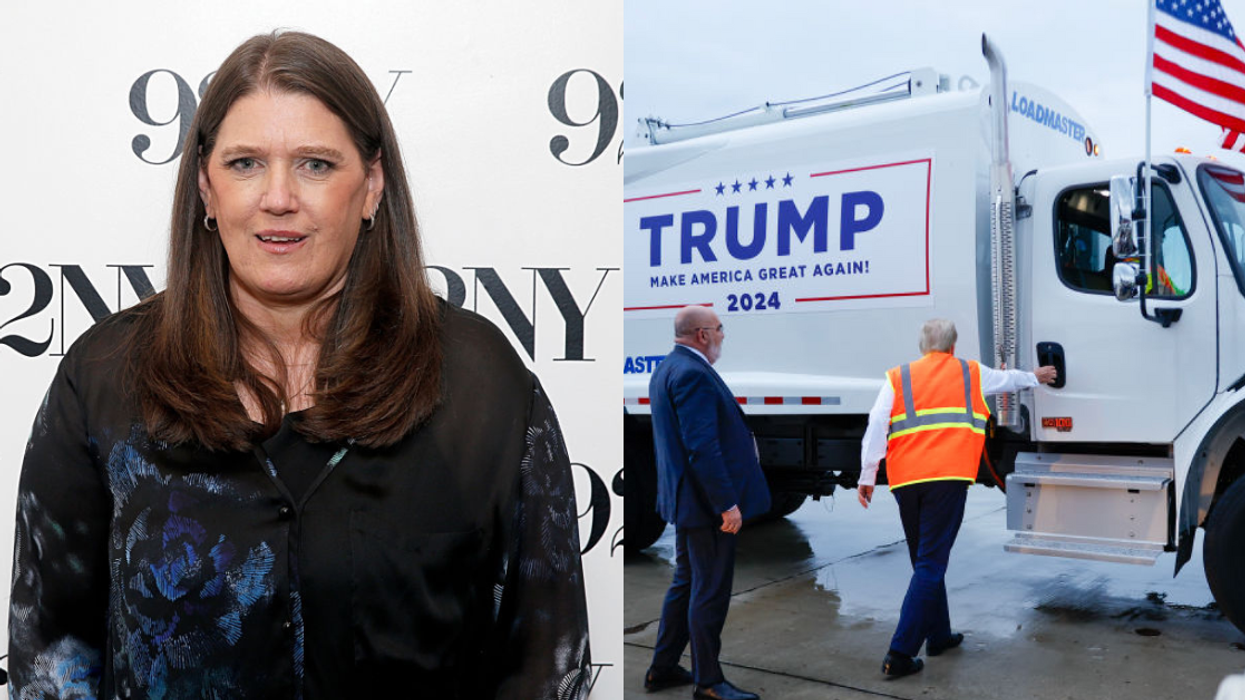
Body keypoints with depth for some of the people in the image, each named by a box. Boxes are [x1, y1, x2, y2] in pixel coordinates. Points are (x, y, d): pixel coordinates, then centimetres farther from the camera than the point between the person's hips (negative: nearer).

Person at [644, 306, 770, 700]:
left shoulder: (668, 369, 13)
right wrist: (727, 503, -23)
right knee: (711, 590, 0)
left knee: (687, 583, 19)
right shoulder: (693, 373, -20)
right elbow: (702, 447, -25)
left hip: (686, 500, 11)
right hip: (708, 503, -11)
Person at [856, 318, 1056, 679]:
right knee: (930, 566, -4)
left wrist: (867, 476, 2)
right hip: (947, 478, -3)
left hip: (906, 480, 3)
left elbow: (876, 426, 1)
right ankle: (900, 654, -9)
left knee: (926, 563, 19)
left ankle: (939, 635, 32)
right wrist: (1035, 377, 55)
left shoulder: (898, 378, 12)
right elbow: (1007, 379, 34)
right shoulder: (971, 373, 14)